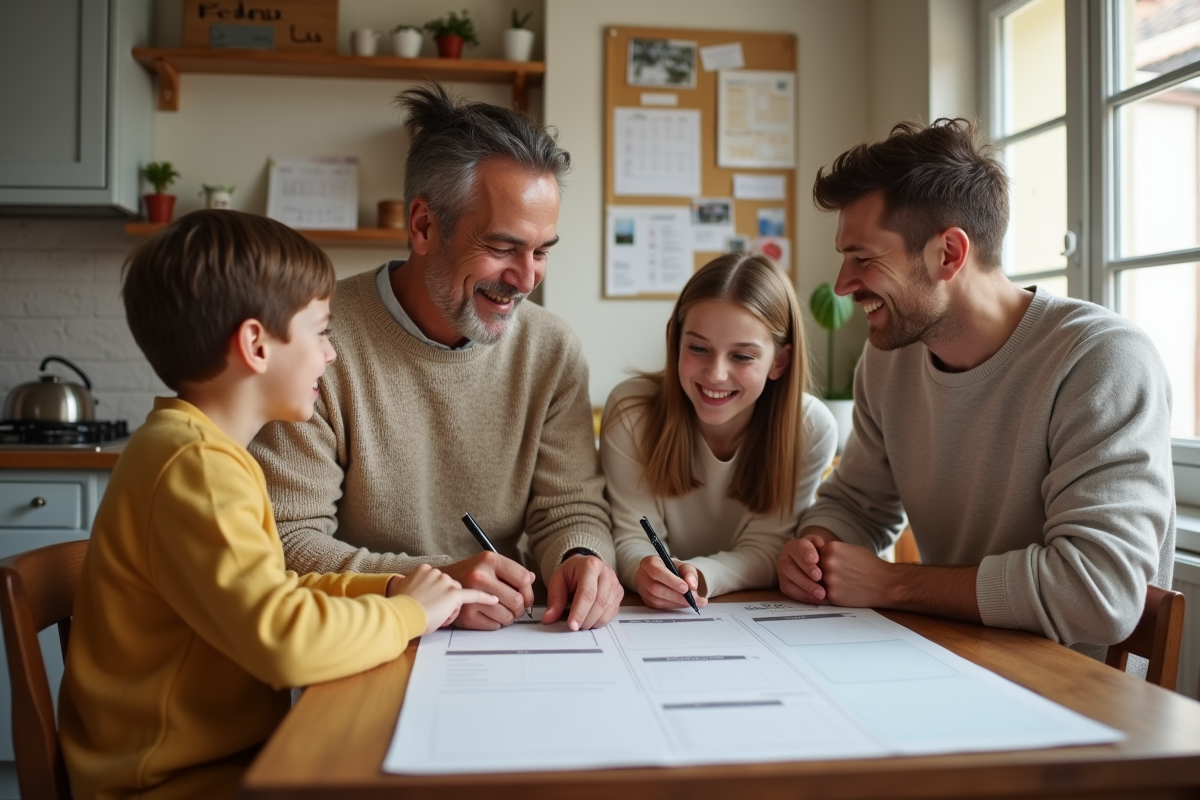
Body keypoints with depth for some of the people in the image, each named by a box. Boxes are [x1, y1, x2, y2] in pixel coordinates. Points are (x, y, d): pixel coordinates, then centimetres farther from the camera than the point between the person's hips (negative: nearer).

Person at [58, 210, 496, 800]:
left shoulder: (190, 445, 8)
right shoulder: (196, 466, -23)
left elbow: (270, 591, 13)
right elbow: (284, 636, -33)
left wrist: (384, 589, 0)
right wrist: (409, 613, -17)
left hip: (223, 748, 9)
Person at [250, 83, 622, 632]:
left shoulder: (551, 350, 0)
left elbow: (570, 507, 3)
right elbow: (285, 540, -14)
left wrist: (581, 558, -19)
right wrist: (432, 584, -27)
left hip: (507, 635, 4)